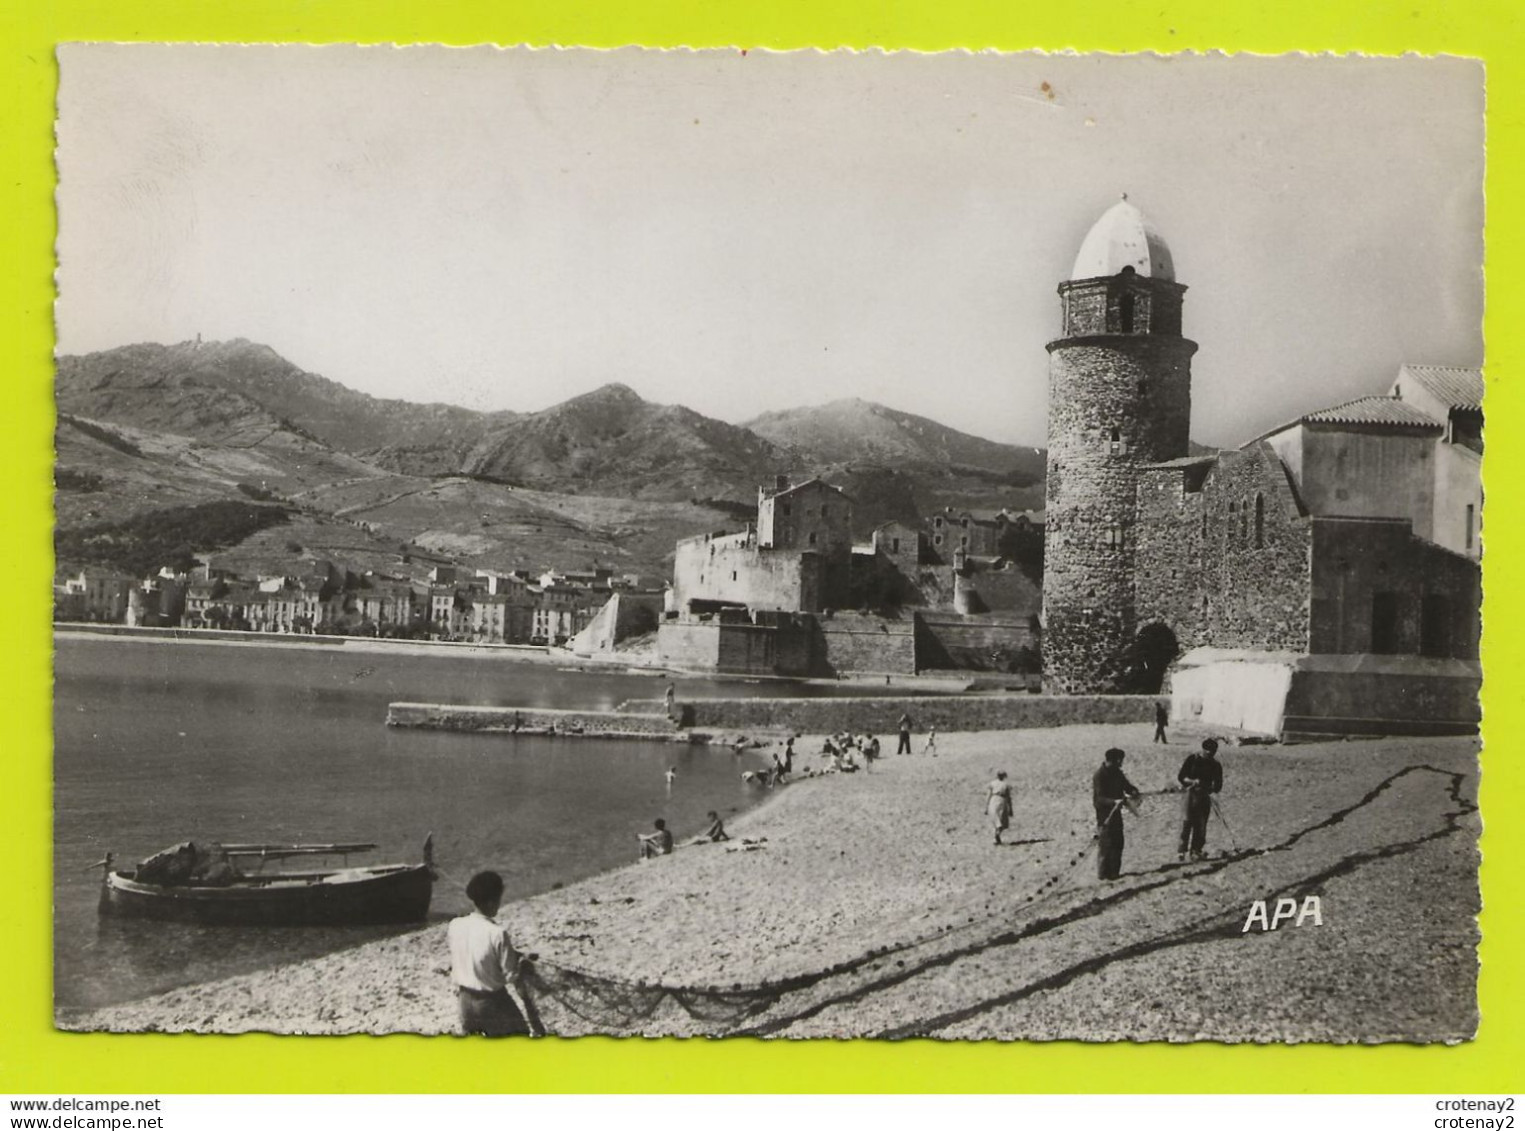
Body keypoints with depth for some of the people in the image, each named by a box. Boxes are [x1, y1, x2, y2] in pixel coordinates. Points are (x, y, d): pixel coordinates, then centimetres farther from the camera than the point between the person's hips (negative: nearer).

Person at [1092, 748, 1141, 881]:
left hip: (1116, 812, 8)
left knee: (1117, 844, 12)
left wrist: (1133, 792, -11)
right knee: (1105, 844, -2)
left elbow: (1126, 785, 12)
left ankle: (1114, 871, 23)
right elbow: (1099, 799, -22)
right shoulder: (1099, 776, -18)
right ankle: (1103, 873, 8)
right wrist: (1114, 802, -37)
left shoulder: (1117, 773, 7)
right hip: (1104, 814, -8)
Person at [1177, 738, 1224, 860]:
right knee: (1186, 821, -13)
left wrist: (1211, 789, -15)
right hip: (1189, 794, -3)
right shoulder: (1192, 759, 0)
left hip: (1204, 797, 3)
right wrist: (1192, 781, -19)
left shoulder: (1216, 765, 8)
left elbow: (1218, 785, 7)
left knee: (1201, 827, -1)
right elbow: (1180, 777, -1)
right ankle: (1181, 850, -10)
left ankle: (1196, 851, 6)